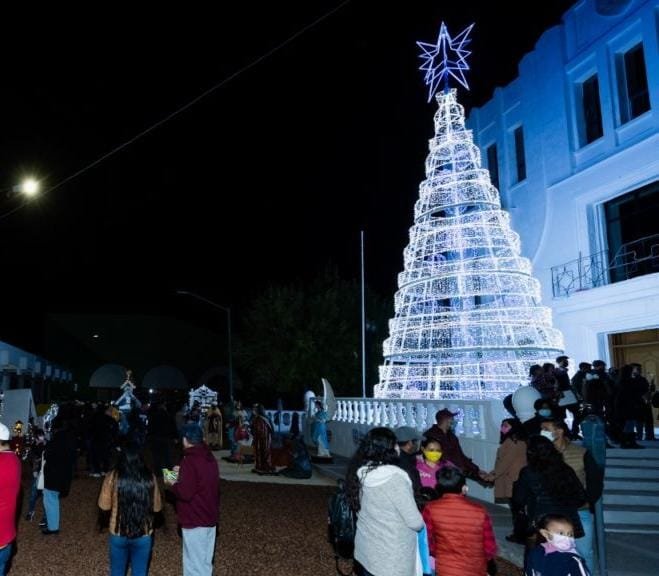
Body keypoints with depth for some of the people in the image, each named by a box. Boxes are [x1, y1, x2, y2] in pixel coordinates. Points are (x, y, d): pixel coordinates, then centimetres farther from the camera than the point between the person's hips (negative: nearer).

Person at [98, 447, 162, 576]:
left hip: (118, 533, 0)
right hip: (144, 534, 0)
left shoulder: (113, 477, -9)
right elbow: (157, 507, 0)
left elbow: (104, 505, -2)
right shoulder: (149, 478, -7)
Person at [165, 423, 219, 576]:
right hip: (210, 517, 8)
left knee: (194, 563, 3)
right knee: (205, 561, 19)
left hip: (195, 520, -8)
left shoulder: (190, 461, -21)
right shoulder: (209, 457, 6)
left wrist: (172, 483, -6)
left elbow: (185, 493, -23)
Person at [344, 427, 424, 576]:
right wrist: (422, 523, 2)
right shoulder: (395, 478, -27)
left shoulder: (359, 473, -6)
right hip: (392, 558, -6)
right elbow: (415, 522, -19)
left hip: (366, 550, 6)